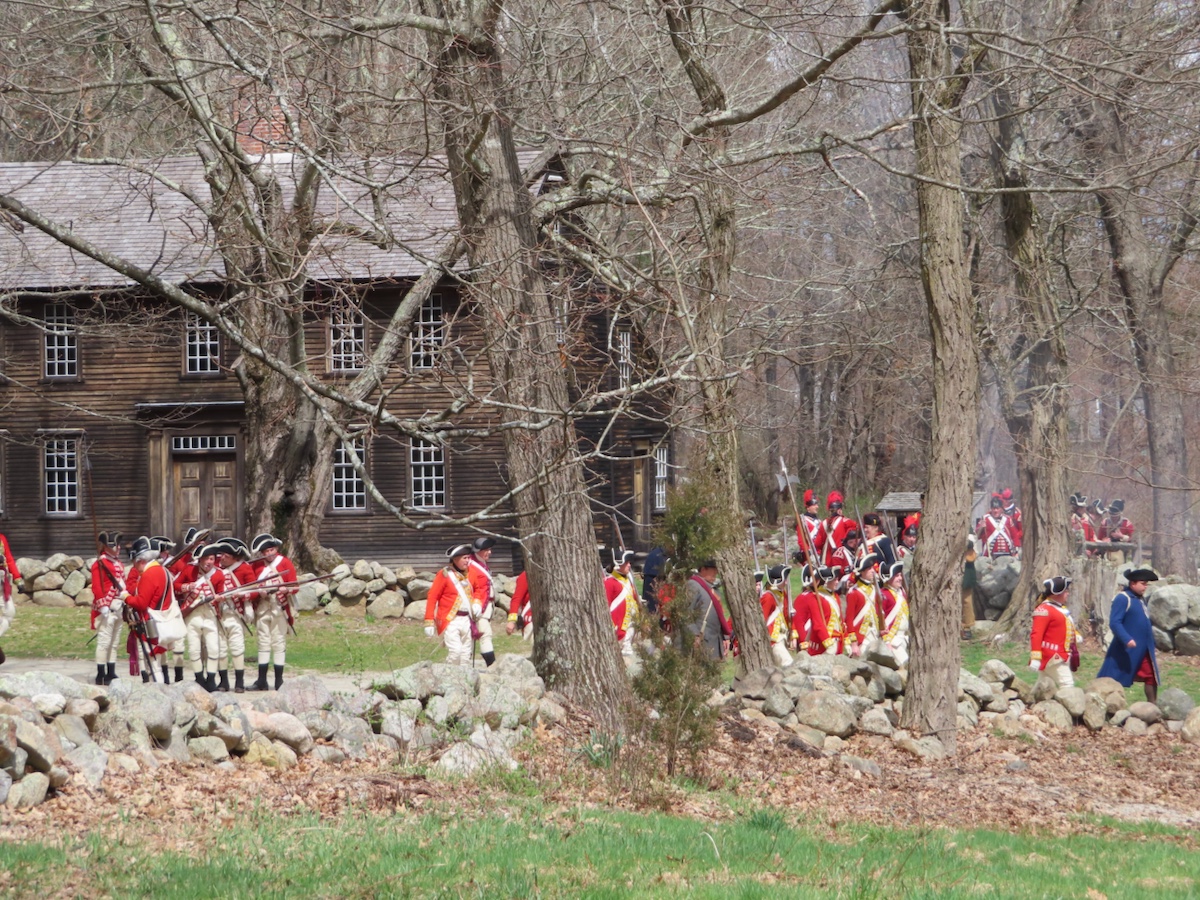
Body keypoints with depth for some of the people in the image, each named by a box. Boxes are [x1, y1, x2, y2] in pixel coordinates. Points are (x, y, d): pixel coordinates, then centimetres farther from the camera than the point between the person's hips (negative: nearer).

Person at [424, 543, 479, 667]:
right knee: (455, 652, -19)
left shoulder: (467, 574, 11)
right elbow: (432, 597, -8)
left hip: (466, 619, 6)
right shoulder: (444, 574, -7)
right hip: (450, 620, -6)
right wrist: (429, 621, -14)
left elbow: (472, 592, 27)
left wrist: (476, 603, 4)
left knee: (466, 655, 7)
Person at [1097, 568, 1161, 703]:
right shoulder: (1122, 599, -15)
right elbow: (1114, 622, -22)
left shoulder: (1140, 599, 14)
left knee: (1151, 677, 10)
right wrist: (1126, 639, -33)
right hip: (1126, 650, -9)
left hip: (1144, 650, 9)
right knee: (1112, 680, -3)